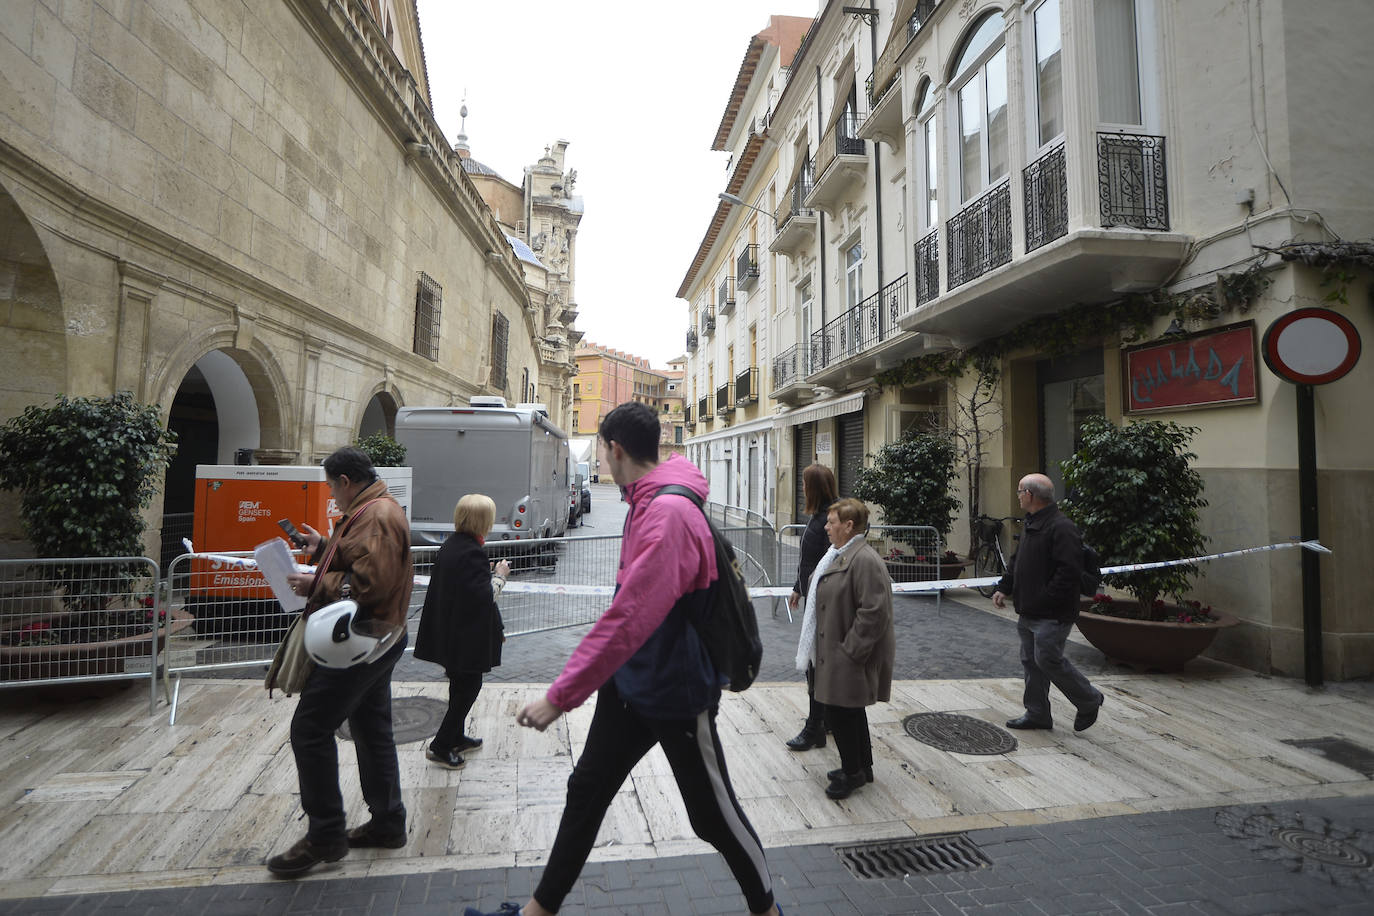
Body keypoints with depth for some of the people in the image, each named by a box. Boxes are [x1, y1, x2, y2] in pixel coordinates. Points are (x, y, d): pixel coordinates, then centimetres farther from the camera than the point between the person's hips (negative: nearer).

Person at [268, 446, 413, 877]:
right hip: (374, 638, 11)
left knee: (310, 729, -4)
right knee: (372, 730, 17)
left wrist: (315, 585, -17)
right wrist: (324, 548, 18)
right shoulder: (378, 510, 15)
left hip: (360, 643, -11)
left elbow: (369, 583, -28)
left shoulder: (376, 517, -20)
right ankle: (387, 822, 28)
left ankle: (325, 836, 7)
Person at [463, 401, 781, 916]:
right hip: (628, 683, 9)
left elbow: (630, 619, -33)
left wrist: (560, 696, -28)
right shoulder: (645, 504, 4)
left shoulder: (669, 513, -27)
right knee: (585, 792, 17)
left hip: (676, 694, -9)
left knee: (713, 814, 11)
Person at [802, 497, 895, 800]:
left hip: (852, 655, -10)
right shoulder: (839, 555, 10)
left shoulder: (865, 560, -22)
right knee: (850, 710, 20)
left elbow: (873, 611, -26)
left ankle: (853, 772, 18)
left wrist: (850, 650, -22)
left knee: (839, 711, -1)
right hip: (836, 651, 10)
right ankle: (862, 767, 35)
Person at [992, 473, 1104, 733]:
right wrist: (1003, 588, 12)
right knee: (1031, 661, 14)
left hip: (1052, 614, -10)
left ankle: (1089, 701, 21)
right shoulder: (1032, 524, 13)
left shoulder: (1061, 528, -19)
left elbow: (1069, 572, -26)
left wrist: (1043, 601, -24)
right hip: (1029, 612, 10)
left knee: (1049, 660, -3)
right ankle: (1037, 714, 25)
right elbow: (1018, 562, 21)